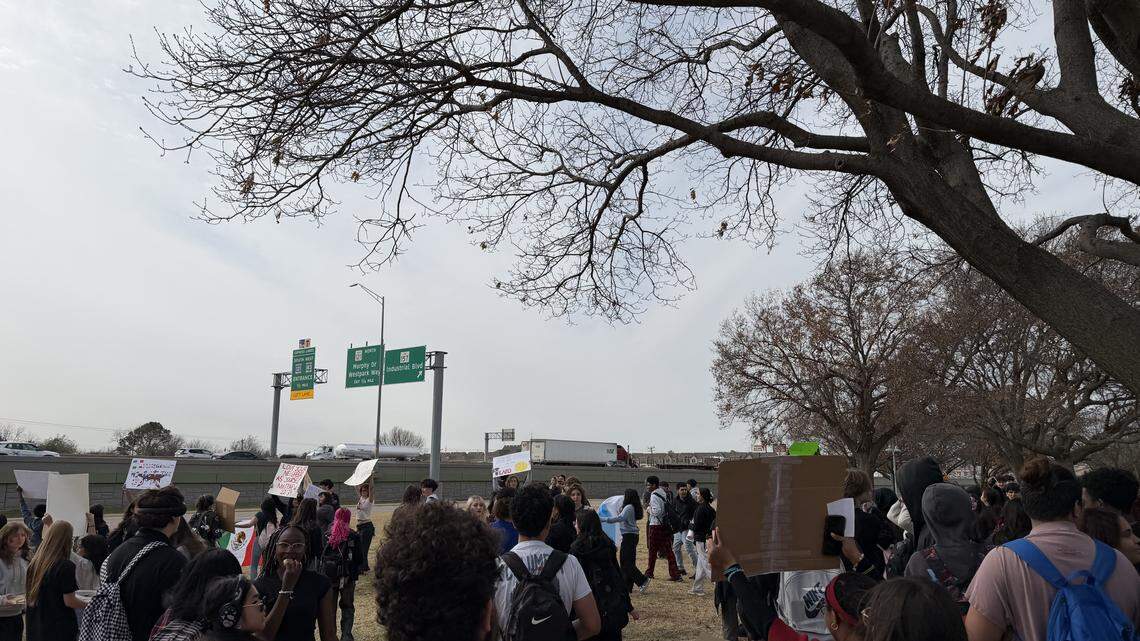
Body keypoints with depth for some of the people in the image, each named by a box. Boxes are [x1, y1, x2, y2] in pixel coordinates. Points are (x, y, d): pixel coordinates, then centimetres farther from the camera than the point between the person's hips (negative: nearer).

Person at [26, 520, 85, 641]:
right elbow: (69, 601, -16)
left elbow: (30, 596, 14)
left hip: (35, 627, 6)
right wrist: (88, 604, 0)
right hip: (61, 628, -6)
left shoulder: (34, 564, 2)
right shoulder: (66, 566, -18)